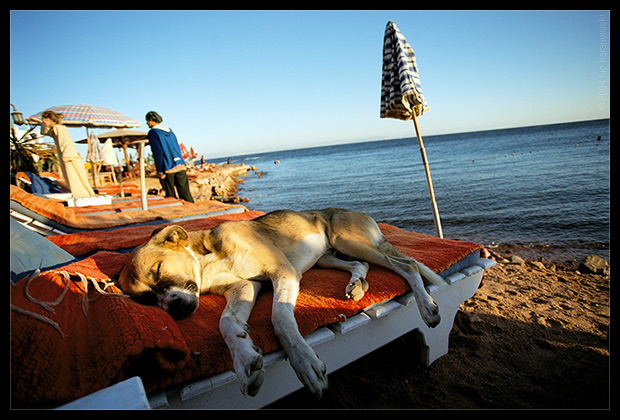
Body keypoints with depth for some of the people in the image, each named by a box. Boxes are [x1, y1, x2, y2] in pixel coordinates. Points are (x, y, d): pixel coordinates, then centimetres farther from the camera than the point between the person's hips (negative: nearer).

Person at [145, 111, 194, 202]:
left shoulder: (152, 133, -5)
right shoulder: (169, 130, 16)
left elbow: (158, 152, -14)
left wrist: (159, 171, -13)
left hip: (167, 169, -6)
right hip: (180, 166, 6)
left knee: (171, 196, 4)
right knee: (185, 193, 4)